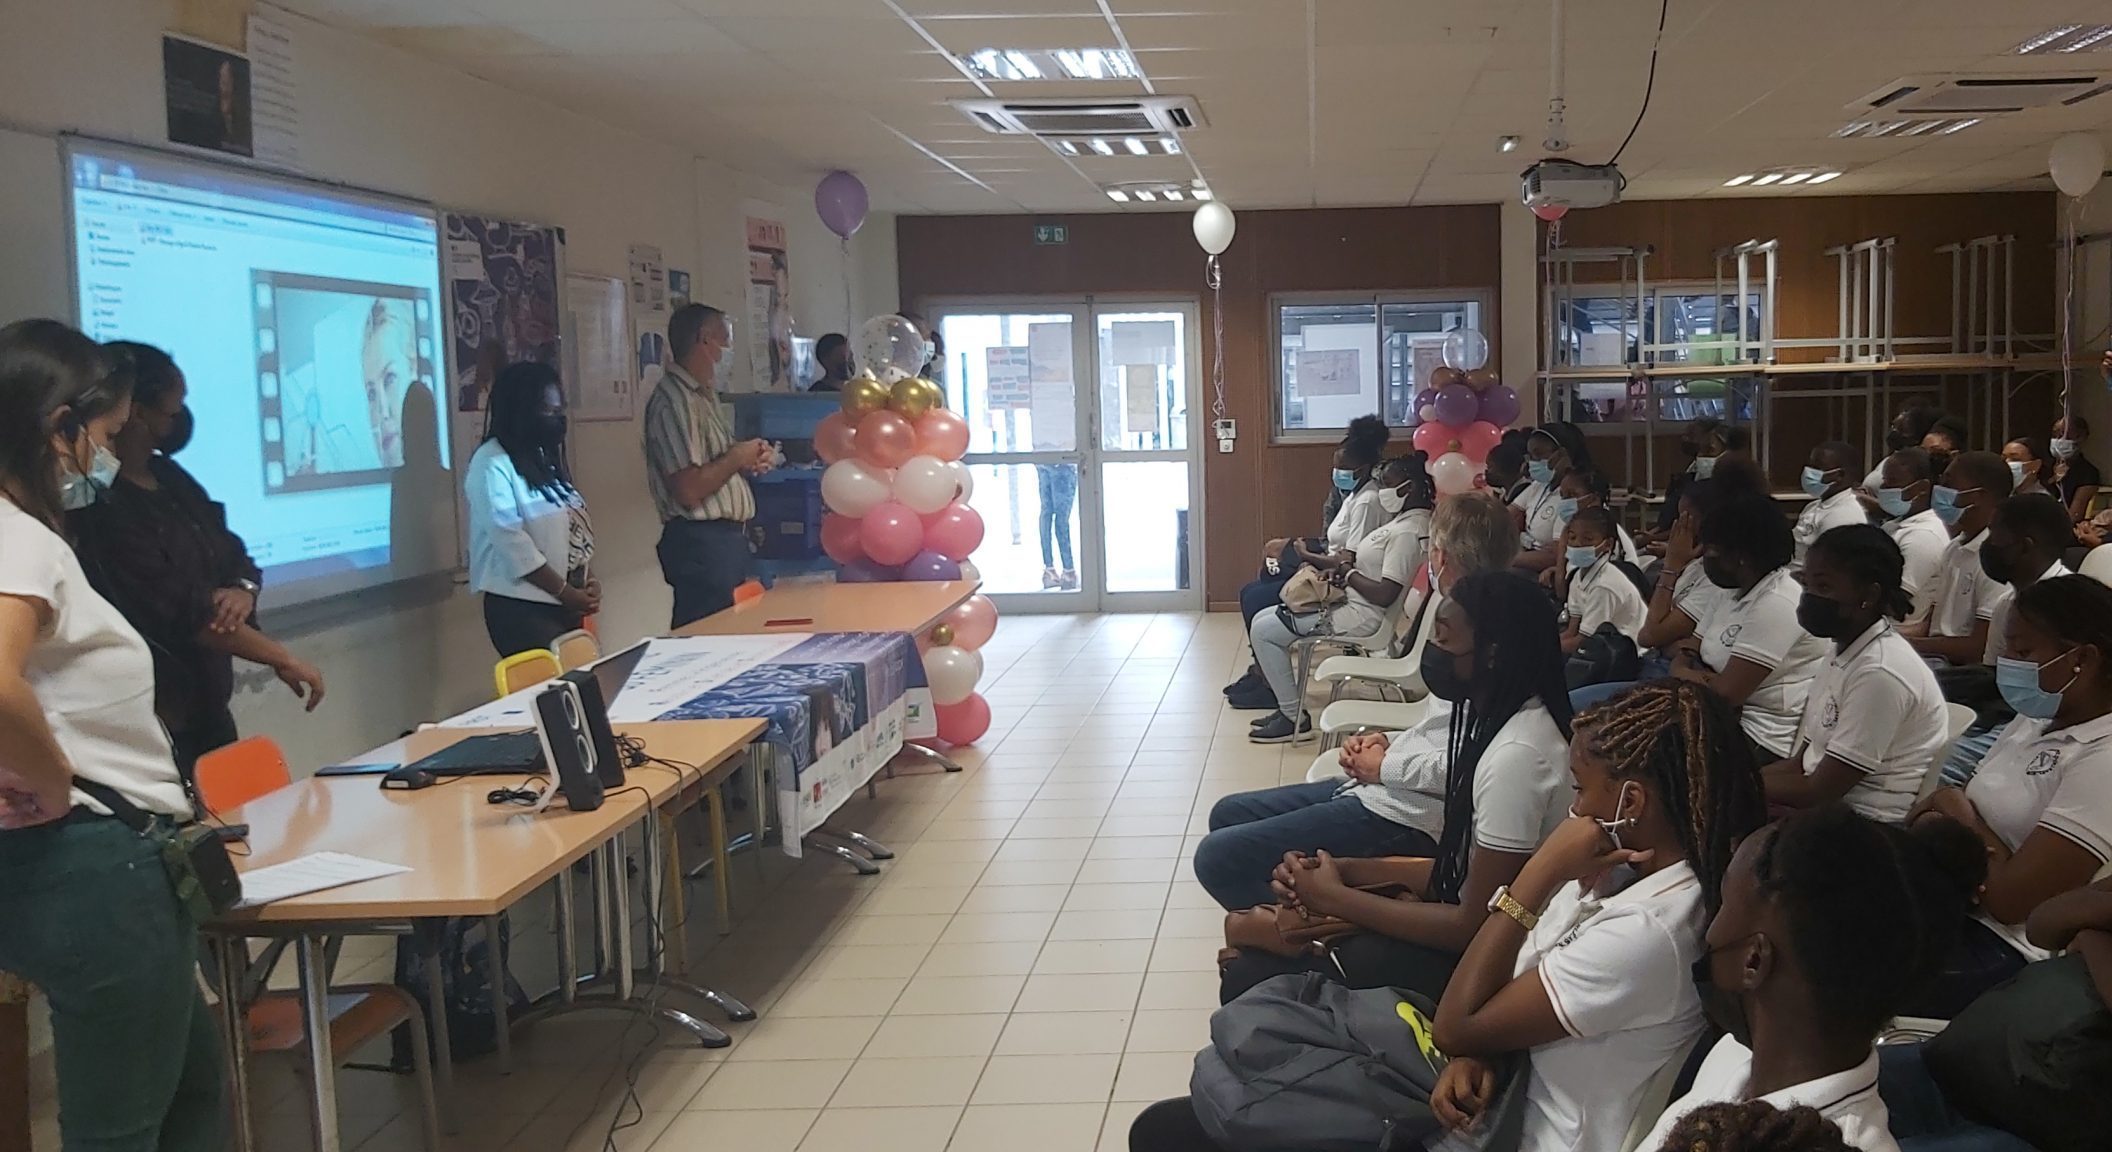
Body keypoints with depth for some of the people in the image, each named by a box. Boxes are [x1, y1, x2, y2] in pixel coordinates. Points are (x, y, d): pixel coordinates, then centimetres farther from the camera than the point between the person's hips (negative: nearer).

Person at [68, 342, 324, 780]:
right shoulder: (103, 508, -17)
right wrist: (280, 658, -15)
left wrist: (243, 590, -10)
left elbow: (235, 557, 14)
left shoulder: (170, 478, 9)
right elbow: (179, 609, -20)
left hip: (208, 709, 9)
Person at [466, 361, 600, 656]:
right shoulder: (493, 463, -11)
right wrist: (564, 592, -16)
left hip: (566, 604, 8)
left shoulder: (547, 457, 15)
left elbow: (575, 525, 16)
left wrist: (589, 580, 1)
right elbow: (510, 541, -18)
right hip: (522, 608, -8)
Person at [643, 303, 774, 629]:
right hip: (701, 541, -10)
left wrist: (748, 462, 8)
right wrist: (736, 458, -11)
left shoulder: (705, 394, 15)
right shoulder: (673, 400, -16)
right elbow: (688, 491, -23)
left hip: (728, 537, 10)